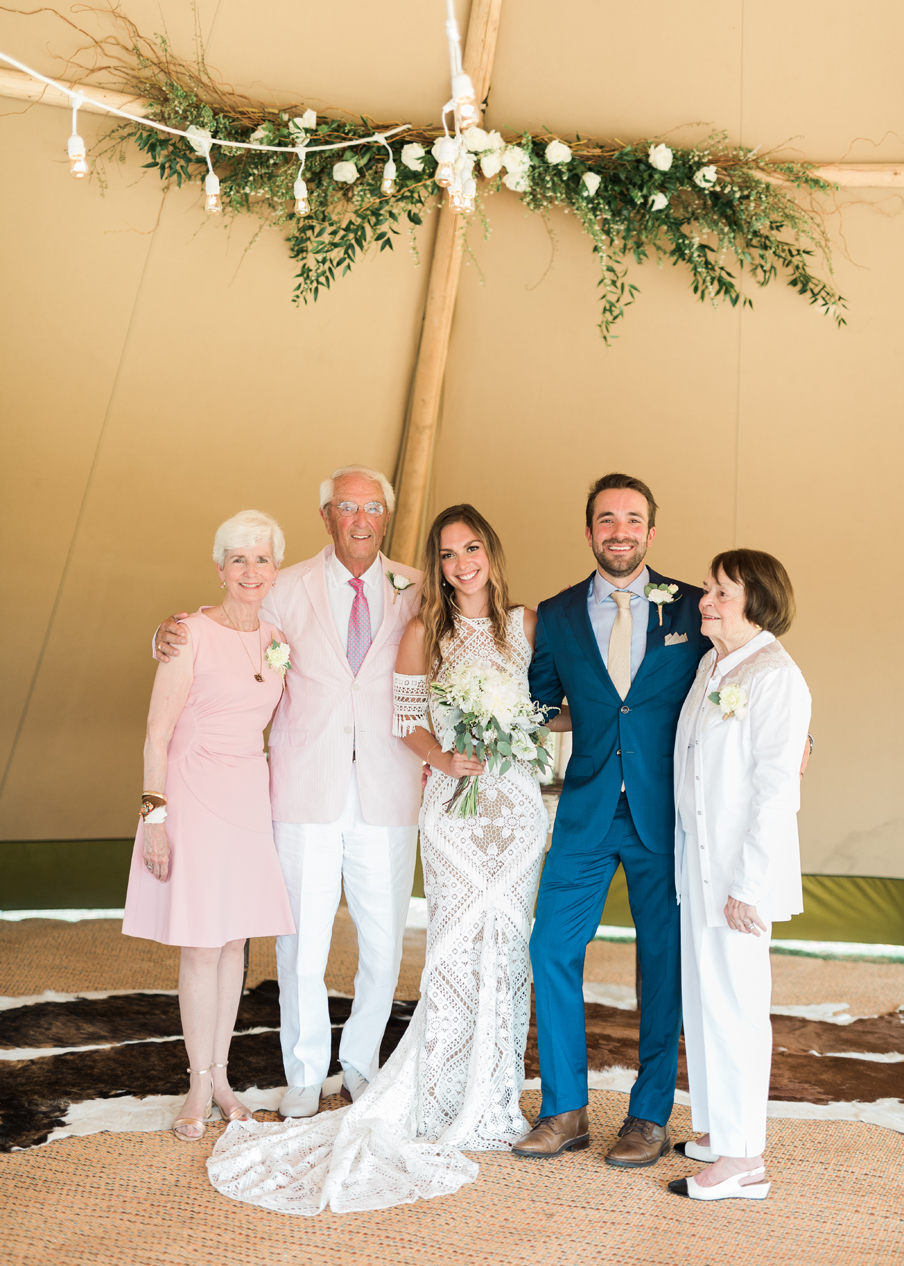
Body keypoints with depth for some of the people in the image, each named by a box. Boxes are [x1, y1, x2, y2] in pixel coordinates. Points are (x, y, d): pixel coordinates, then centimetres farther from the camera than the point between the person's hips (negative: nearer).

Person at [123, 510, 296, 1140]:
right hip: (194, 797, -5)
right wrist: (155, 815, -14)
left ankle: (220, 1073, 27)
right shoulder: (192, 633, -10)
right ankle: (201, 1084, 20)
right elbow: (157, 733, -9)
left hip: (252, 799, 5)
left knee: (235, 939, 12)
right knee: (202, 945, 2)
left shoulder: (278, 640, 7)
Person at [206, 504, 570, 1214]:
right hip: (454, 805, -2)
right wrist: (445, 760, -14)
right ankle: (451, 1109, 18)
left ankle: (495, 1098, 26)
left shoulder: (527, 624, 7)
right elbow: (409, 721, 1)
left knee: (508, 948, 9)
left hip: (517, 803, 3)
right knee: (462, 948, -1)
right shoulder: (424, 633, 1)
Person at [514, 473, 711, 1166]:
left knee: (665, 963, 9)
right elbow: (534, 707, 14)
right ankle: (565, 1110, 22)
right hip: (586, 814, 2)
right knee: (552, 949, 2)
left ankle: (650, 1116, 28)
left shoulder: (693, 609, 0)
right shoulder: (557, 615, 5)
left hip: (667, 816, -1)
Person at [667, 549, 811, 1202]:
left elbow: (776, 789, -18)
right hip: (699, 862, 8)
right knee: (705, 997, 17)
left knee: (734, 1003, 3)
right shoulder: (710, 666, 9)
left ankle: (743, 1159, 19)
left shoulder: (775, 676, -16)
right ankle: (719, 1130, 34)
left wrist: (747, 884, -18)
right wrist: (696, 863, 13)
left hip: (742, 871, -8)